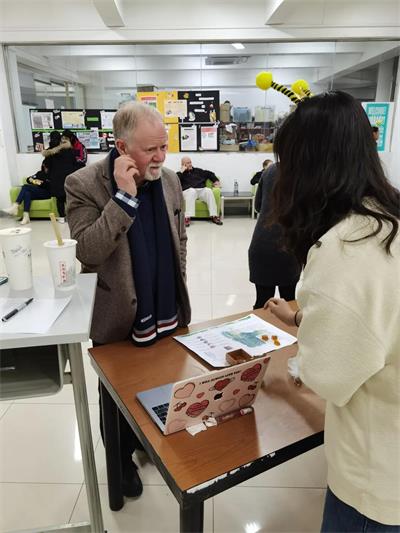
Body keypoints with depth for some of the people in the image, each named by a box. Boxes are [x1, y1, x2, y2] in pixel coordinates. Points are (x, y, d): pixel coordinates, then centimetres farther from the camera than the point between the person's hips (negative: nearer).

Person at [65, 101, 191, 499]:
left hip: (168, 313, 5)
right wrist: (125, 196, -30)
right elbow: (87, 253, -26)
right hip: (120, 320, -4)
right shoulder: (84, 185, -16)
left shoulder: (169, 179, 0)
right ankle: (123, 460, 44)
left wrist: (177, 284, 12)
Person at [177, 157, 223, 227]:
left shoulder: (198, 171, 29)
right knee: (192, 191, -38)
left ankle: (214, 216, -34)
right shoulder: (180, 174, 19)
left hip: (202, 190, 3)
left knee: (208, 190, -30)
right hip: (188, 191, -3)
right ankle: (187, 217, -47)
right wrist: (181, 171, 1)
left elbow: (210, 173, 34)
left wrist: (216, 181, 17)